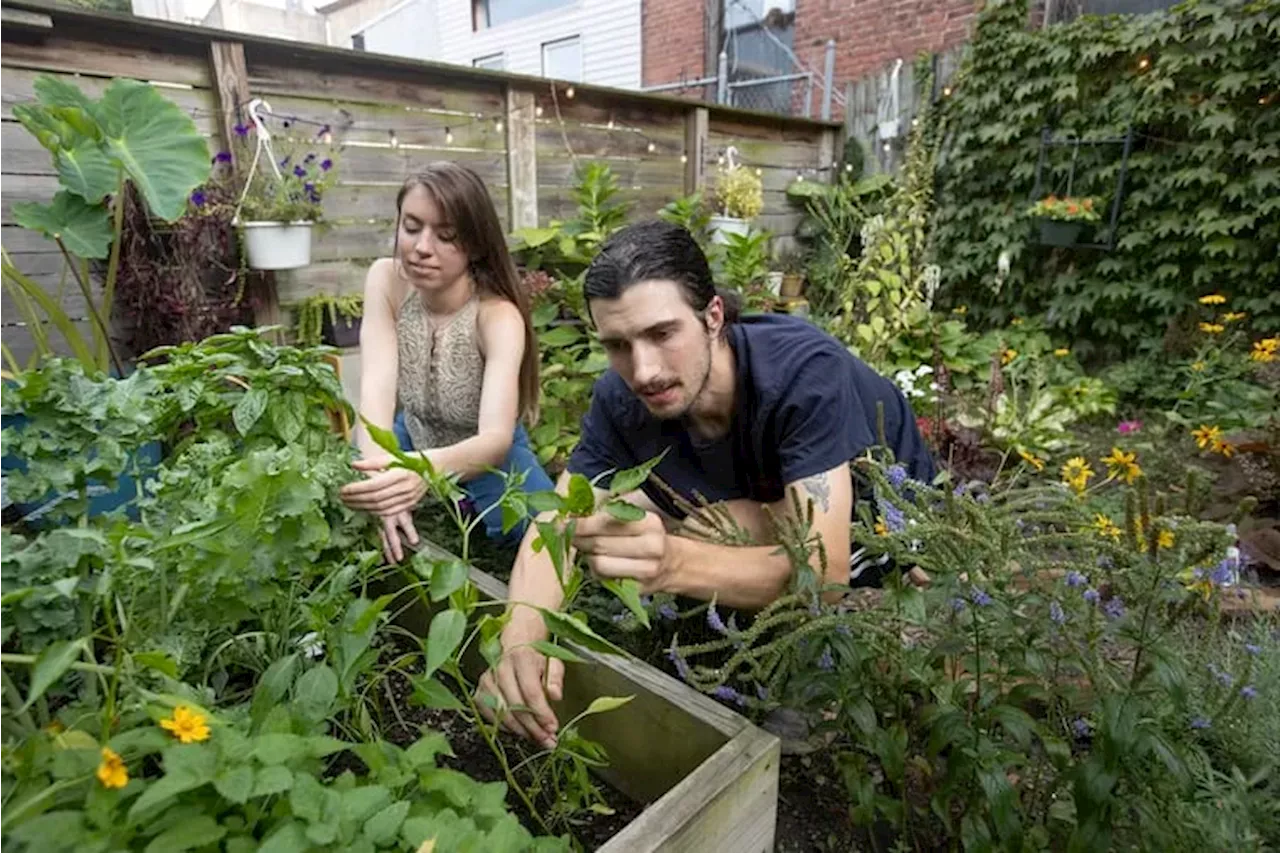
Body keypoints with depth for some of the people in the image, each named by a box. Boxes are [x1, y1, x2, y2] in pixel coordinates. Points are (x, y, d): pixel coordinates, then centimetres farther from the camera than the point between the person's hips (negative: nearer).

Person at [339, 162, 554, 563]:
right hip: (413, 442, 4)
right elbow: (376, 387, -28)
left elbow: (496, 438, -41)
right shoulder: (386, 280, -18)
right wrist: (380, 478, -47)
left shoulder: (498, 316, -29)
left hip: (486, 456, -3)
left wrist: (427, 470, -64)